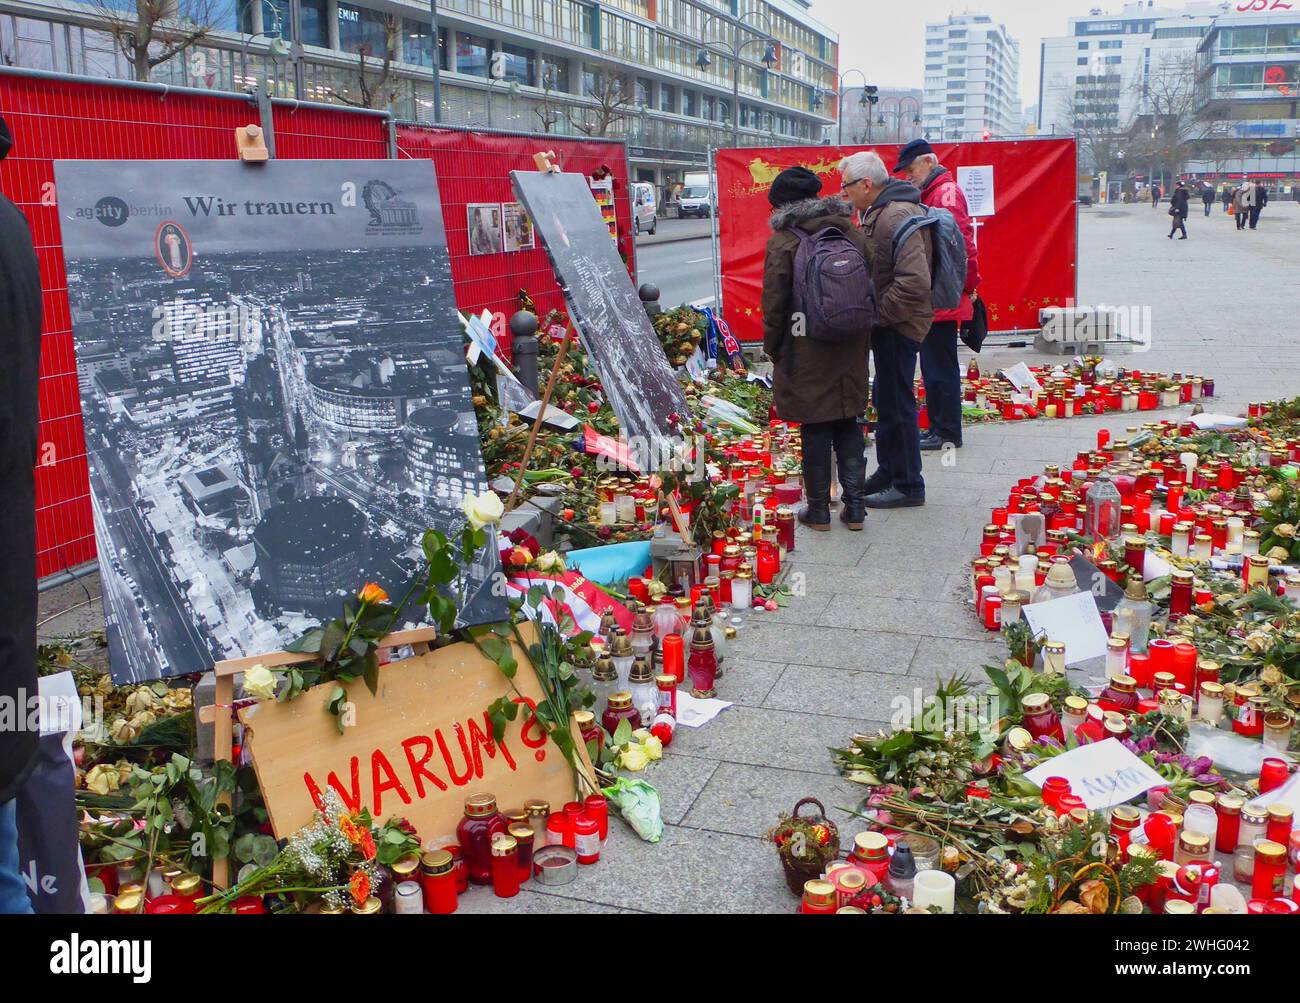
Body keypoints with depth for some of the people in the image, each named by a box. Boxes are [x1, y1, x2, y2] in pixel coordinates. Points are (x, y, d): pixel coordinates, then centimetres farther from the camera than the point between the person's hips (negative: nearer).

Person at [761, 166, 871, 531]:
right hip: (850, 353, 5)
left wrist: (773, 349, 4)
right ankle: (854, 506, 15)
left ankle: (819, 509, 13)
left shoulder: (783, 242, -10)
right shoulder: (853, 234, 6)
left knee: (815, 429, 5)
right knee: (848, 425, 13)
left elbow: (774, 304, -9)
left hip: (806, 356, -4)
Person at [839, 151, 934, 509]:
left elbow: (914, 282, -30)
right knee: (885, 399, 20)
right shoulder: (879, 213, 12)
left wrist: (878, 314, -22)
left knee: (896, 404, -2)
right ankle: (888, 472, 34)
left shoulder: (899, 217, -22)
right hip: (888, 324, 11)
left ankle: (908, 486, 9)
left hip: (898, 327, -11)